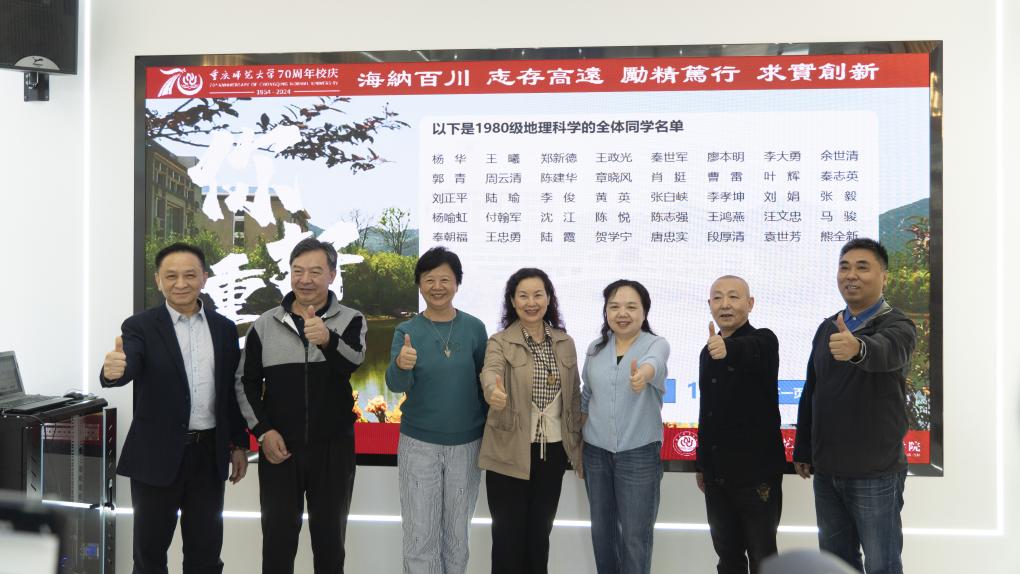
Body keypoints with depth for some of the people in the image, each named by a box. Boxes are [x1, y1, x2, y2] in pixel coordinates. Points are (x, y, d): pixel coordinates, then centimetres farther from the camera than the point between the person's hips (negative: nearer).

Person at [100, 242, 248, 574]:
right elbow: (127, 369, -23)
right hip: (157, 455, -2)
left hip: (210, 453, 3)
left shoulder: (224, 328, 5)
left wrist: (239, 445, 10)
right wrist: (113, 369, -47)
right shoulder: (141, 326, -5)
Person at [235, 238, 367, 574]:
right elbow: (246, 382, 6)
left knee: (329, 536, 11)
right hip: (279, 448, 2)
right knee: (277, 536, 12)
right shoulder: (265, 324, 1)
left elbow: (353, 362, -24)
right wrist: (263, 431, -6)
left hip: (333, 448, -1)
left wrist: (327, 340, -45)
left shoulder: (350, 321, -4)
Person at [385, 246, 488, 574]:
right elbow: (395, 385, -19)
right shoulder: (407, 331, -7)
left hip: (466, 443, 1)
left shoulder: (475, 328, -4)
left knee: (457, 532, 16)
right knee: (420, 535, 7)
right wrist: (401, 365, -42)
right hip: (418, 443, -1)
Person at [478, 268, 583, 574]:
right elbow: (491, 372, -27)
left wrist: (578, 445, 9)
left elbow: (574, 397, 10)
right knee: (508, 534, 6)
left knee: (540, 532, 16)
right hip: (509, 453, -3)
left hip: (553, 451, 4)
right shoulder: (500, 342, -6)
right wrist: (494, 392, -50)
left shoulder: (565, 343, 6)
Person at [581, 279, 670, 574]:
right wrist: (578, 445, 12)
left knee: (636, 536, 3)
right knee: (601, 528, 15)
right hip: (596, 451, 4)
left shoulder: (656, 345, -8)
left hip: (639, 453, -4)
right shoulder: (595, 348, 4)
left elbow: (654, 362, -33)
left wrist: (643, 373, -56)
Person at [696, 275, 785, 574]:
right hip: (717, 473, 6)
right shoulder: (708, 351, 10)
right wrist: (702, 465, 18)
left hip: (756, 471, -6)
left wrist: (728, 348, -60)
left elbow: (750, 352, -38)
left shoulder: (763, 341, -11)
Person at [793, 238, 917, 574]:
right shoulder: (827, 328, 8)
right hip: (826, 471, 6)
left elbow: (885, 351, -35)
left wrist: (857, 348, -58)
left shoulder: (897, 326, -9)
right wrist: (802, 451, 12)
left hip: (875, 473, -5)